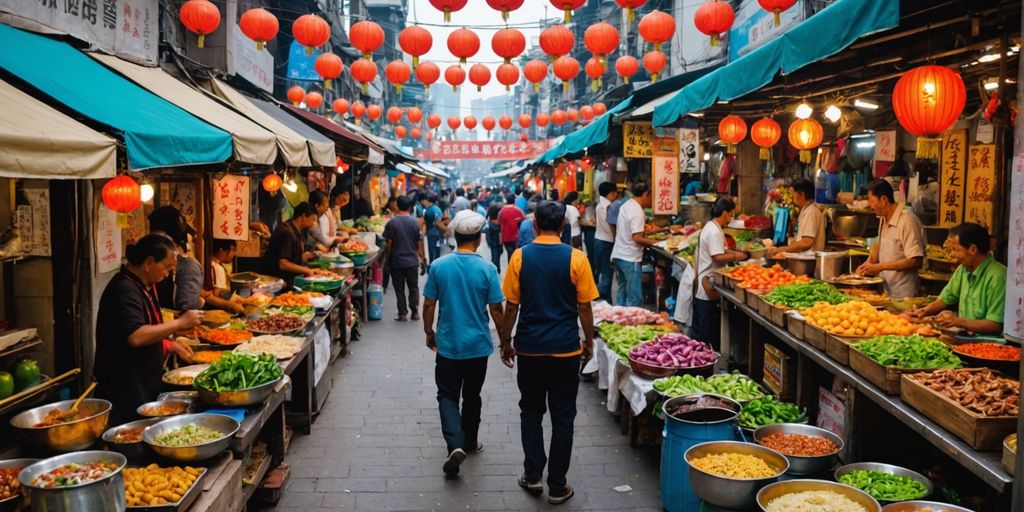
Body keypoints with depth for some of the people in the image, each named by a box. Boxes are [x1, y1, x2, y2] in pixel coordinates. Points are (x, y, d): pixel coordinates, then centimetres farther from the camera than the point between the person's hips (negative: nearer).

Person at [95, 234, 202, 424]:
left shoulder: (145, 286, 14)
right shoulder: (125, 290, -18)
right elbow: (136, 337, -30)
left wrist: (171, 346, 12)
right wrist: (180, 323, -24)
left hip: (145, 386, 10)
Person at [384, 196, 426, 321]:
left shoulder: (391, 223, -11)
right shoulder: (415, 222, -4)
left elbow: (388, 244, -9)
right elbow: (419, 243, 1)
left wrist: (386, 257, 5)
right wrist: (421, 256, 16)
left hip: (397, 262, -2)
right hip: (412, 261, 2)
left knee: (399, 289, 7)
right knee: (413, 287, 13)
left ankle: (402, 313, 10)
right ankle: (415, 312, 13)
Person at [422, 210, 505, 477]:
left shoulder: (438, 266, -8)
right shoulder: (487, 269, -12)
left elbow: (429, 305, -2)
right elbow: (496, 309, -9)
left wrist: (429, 332, 14)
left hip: (447, 344, 0)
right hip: (478, 345, 0)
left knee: (447, 395, 8)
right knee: (472, 395, 17)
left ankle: (455, 445, -11)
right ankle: (470, 442, 32)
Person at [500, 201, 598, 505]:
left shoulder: (520, 257, -5)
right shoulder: (576, 259, -8)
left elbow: (511, 305, -2)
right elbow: (584, 307, -5)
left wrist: (506, 342, 9)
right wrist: (589, 342, 9)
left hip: (529, 348, 1)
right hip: (566, 349, -1)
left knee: (531, 411, 19)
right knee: (563, 418, 9)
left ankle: (532, 475, 21)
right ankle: (557, 486, 15)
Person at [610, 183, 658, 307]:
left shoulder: (626, 205, 9)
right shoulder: (637, 212, -18)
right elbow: (637, 238, -22)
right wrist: (654, 242, -11)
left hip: (618, 255, 9)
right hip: (630, 259, -9)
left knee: (622, 291, 17)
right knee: (635, 297, -5)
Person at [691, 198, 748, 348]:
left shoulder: (711, 227, 15)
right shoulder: (715, 232, -19)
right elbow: (718, 257, -26)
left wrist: (734, 253, 11)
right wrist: (735, 256, -12)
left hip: (705, 285, 11)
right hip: (709, 286, -11)